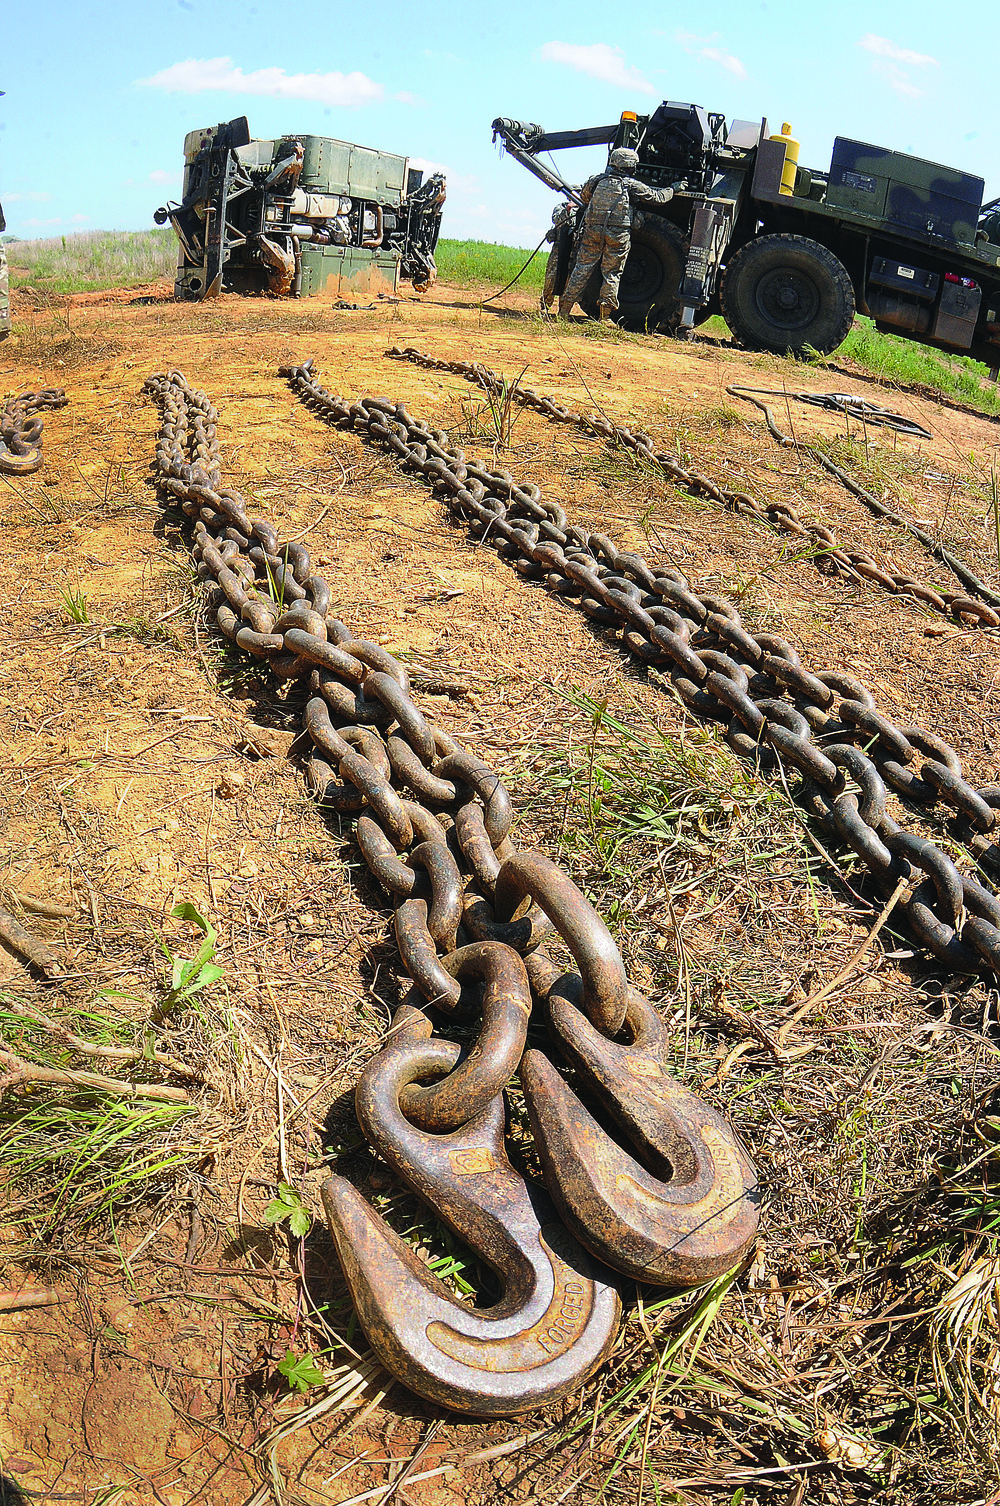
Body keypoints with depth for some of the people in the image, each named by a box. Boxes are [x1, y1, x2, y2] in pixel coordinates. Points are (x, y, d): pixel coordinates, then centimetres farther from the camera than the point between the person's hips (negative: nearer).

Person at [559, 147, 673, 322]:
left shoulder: (595, 180, 8)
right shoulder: (632, 185, 0)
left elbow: (583, 196, 27)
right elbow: (657, 197, 8)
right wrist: (673, 189, 26)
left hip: (592, 230, 3)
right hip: (618, 235, -3)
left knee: (582, 269, 5)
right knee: (611, 274, 5)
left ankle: (564, 310, 4)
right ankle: (604, 316, 3)